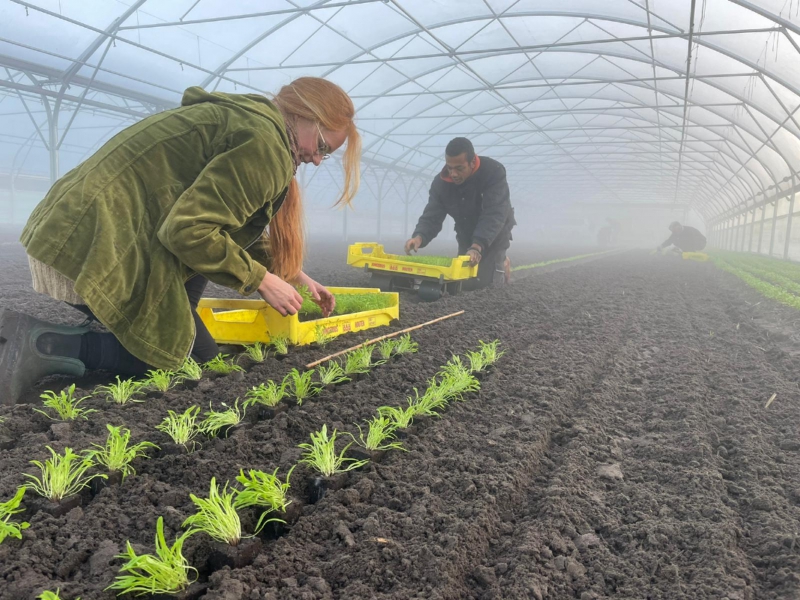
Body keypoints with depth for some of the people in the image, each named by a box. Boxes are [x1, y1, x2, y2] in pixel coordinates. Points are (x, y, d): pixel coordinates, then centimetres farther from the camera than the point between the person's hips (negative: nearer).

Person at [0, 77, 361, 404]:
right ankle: (41, 344, -7)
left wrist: (294, 275, 23)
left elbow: (242, 226, 27)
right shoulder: (263, 141, -12)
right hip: (97, 245, -10)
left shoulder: (243, 118, 20)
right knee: (189, 357, 4)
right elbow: (188, 229, -21)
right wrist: (263, 281, -10)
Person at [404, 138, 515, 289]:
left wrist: (477, 246, -54)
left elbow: (494, 216, -40)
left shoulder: (494, 172, -32)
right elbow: (432, 217, -20)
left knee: (481, 280, -14)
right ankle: (499, 262, 34)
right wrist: (419, 236, -43)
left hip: (495, 231, -5)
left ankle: (501, 265, 19)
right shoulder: (441, 182, -18)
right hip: (466, 233, 5)